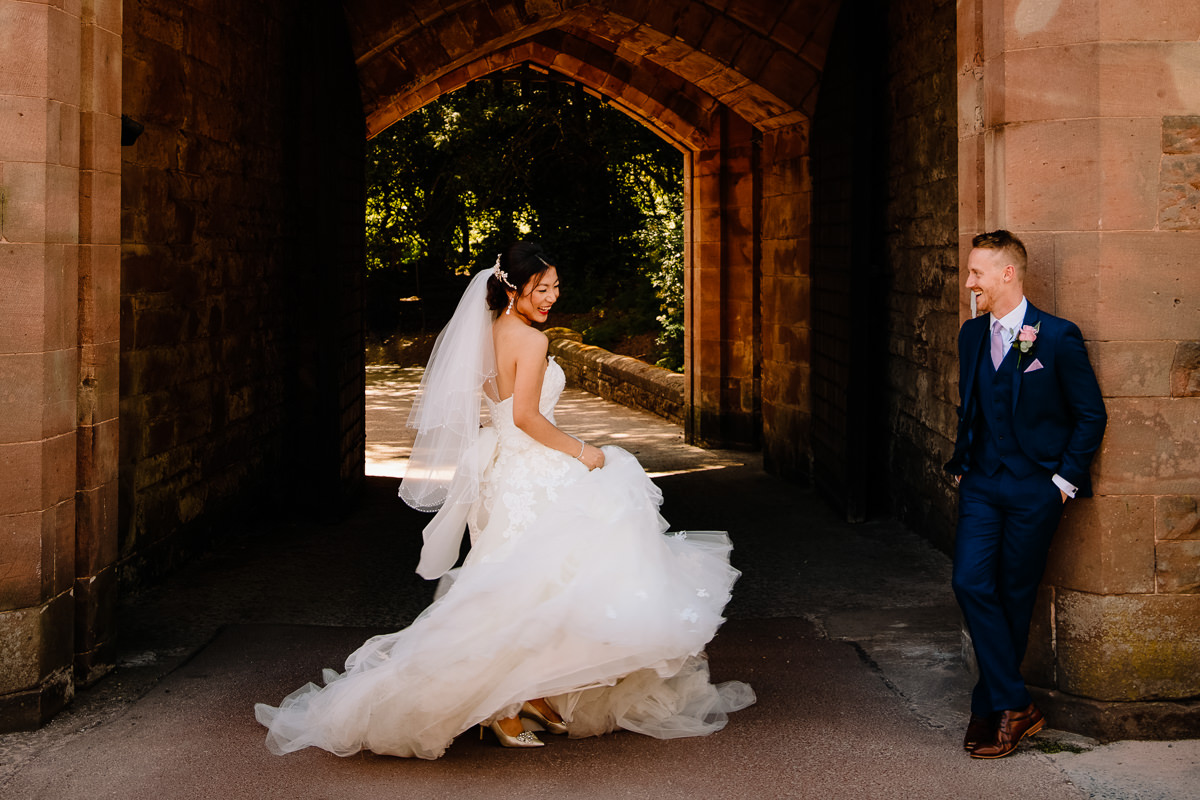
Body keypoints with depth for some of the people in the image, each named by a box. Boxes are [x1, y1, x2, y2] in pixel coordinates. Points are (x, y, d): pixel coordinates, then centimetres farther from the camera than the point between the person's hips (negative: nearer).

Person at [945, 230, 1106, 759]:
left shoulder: (1058, 337, -9)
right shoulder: (972, 334, 9)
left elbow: (1091, 415, -4)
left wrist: (1064, 479, -6)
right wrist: (962, 465, 13)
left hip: (1034, 487, -5)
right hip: (981, 482, 5)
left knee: (1014, 596, 4)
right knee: (970, 582, -9)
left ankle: (992, 706, 19)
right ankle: (1015, 706, -1)